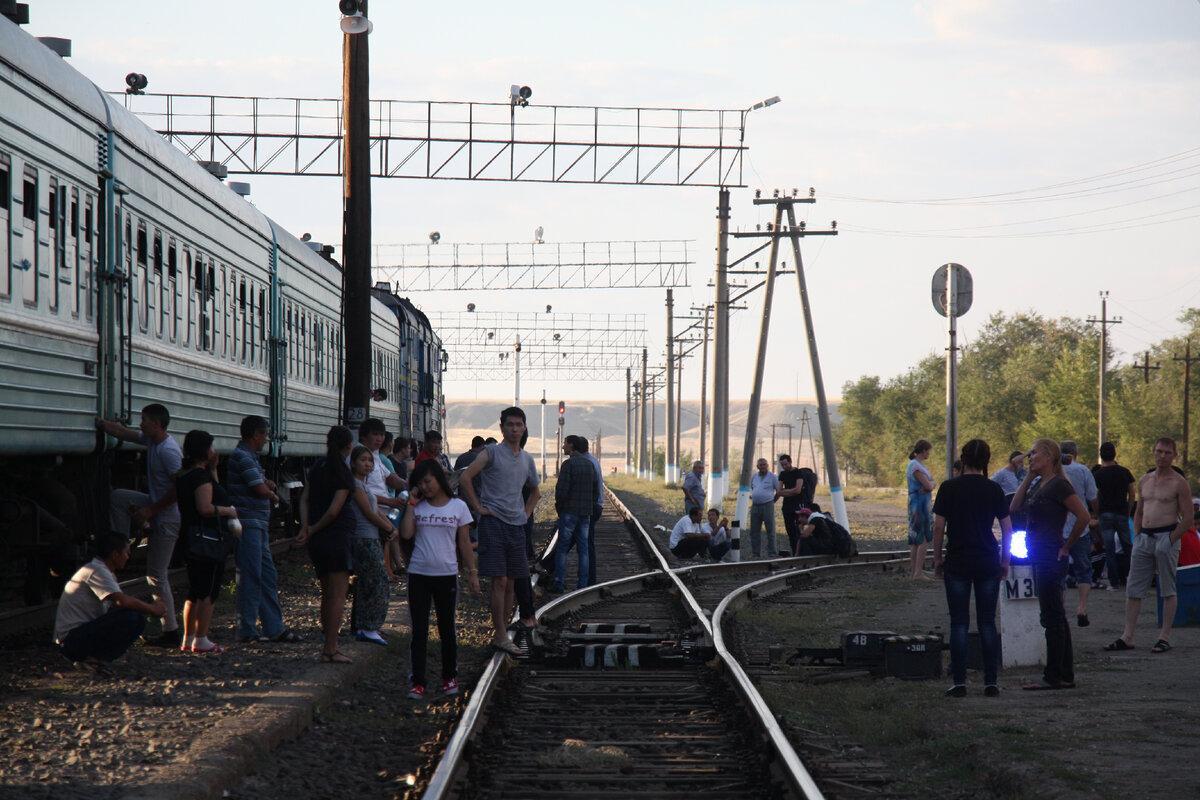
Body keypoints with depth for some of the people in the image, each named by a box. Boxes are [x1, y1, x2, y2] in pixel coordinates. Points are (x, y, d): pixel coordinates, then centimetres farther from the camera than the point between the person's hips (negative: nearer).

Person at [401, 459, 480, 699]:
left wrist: (472, 572, 3)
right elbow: (406, 533, -11)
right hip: (419, 574, 0)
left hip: (447, 574, 0)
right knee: (419, 630, -1)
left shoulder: (458, 506, 2)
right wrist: (412, 503, -7)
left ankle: (450, 677, 24)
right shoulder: (418, 507, 4)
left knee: (447, 628, 11)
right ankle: (416, 682, 2)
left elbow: (464, 542, 5)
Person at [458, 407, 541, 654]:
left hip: (516, 524, 6)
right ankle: (500, 635, -8)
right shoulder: (492, 452, -4)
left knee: (512, 582, 6)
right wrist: (478, 507, -11)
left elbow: (535, 491, 32)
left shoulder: (527, 459, 15)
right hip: (493, 522, -6)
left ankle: (501, 631, 14)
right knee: (500, 580, -10)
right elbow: (465, 478, -12)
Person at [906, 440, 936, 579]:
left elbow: (931, 483, 12)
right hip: (919, 503, -10)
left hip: (924, 504, 10)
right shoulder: (915, 466, -15)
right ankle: (918, 572, -14)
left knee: (915, 540, 10)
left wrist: (929, 484, -9)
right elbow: (928, 485, -19)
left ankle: (915, 572, 12)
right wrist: (930, 484, 2)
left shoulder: (920, 465, 17)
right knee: (924, 539, -11)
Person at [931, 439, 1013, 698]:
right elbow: (1007, 529, 2)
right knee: (987, 623, 6)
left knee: (959, 623, 2)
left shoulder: (949, 489, -4)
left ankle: (959, 682, -1)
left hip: (957, 562, -1)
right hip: (988, 562, 1)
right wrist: (1005, 561, 13)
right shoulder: (994, 490, 0)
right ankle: (991, 681, 5)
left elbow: (938, 527, -4)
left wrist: (937, 559, 6)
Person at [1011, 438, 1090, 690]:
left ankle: (1054, 676, -3)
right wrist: (1028, 477, 8)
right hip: (1038, 555, 10)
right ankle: (1066, 676, 16)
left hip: (1051, 556, -10)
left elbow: (1083, 516, -18)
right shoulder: (1038, 484, 14)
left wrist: (1067, 545, -10)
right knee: (1055, 616, 12)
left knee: (1052, 616, -6)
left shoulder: (1059, 485, -13)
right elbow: (1014, 507, 10)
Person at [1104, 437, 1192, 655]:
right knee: (1133, 589, 4)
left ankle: (1165, 637, 4)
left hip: (1166, 537, -6)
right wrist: (1138, 536, 10)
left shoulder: (1178, 483, -4)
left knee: (1168, 590, 0)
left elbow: (1187, 517, -7)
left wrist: (1170, 541, -13)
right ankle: (1127, 637, 6)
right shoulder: (1144, 480, 14)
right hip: (1144, 538, 6)